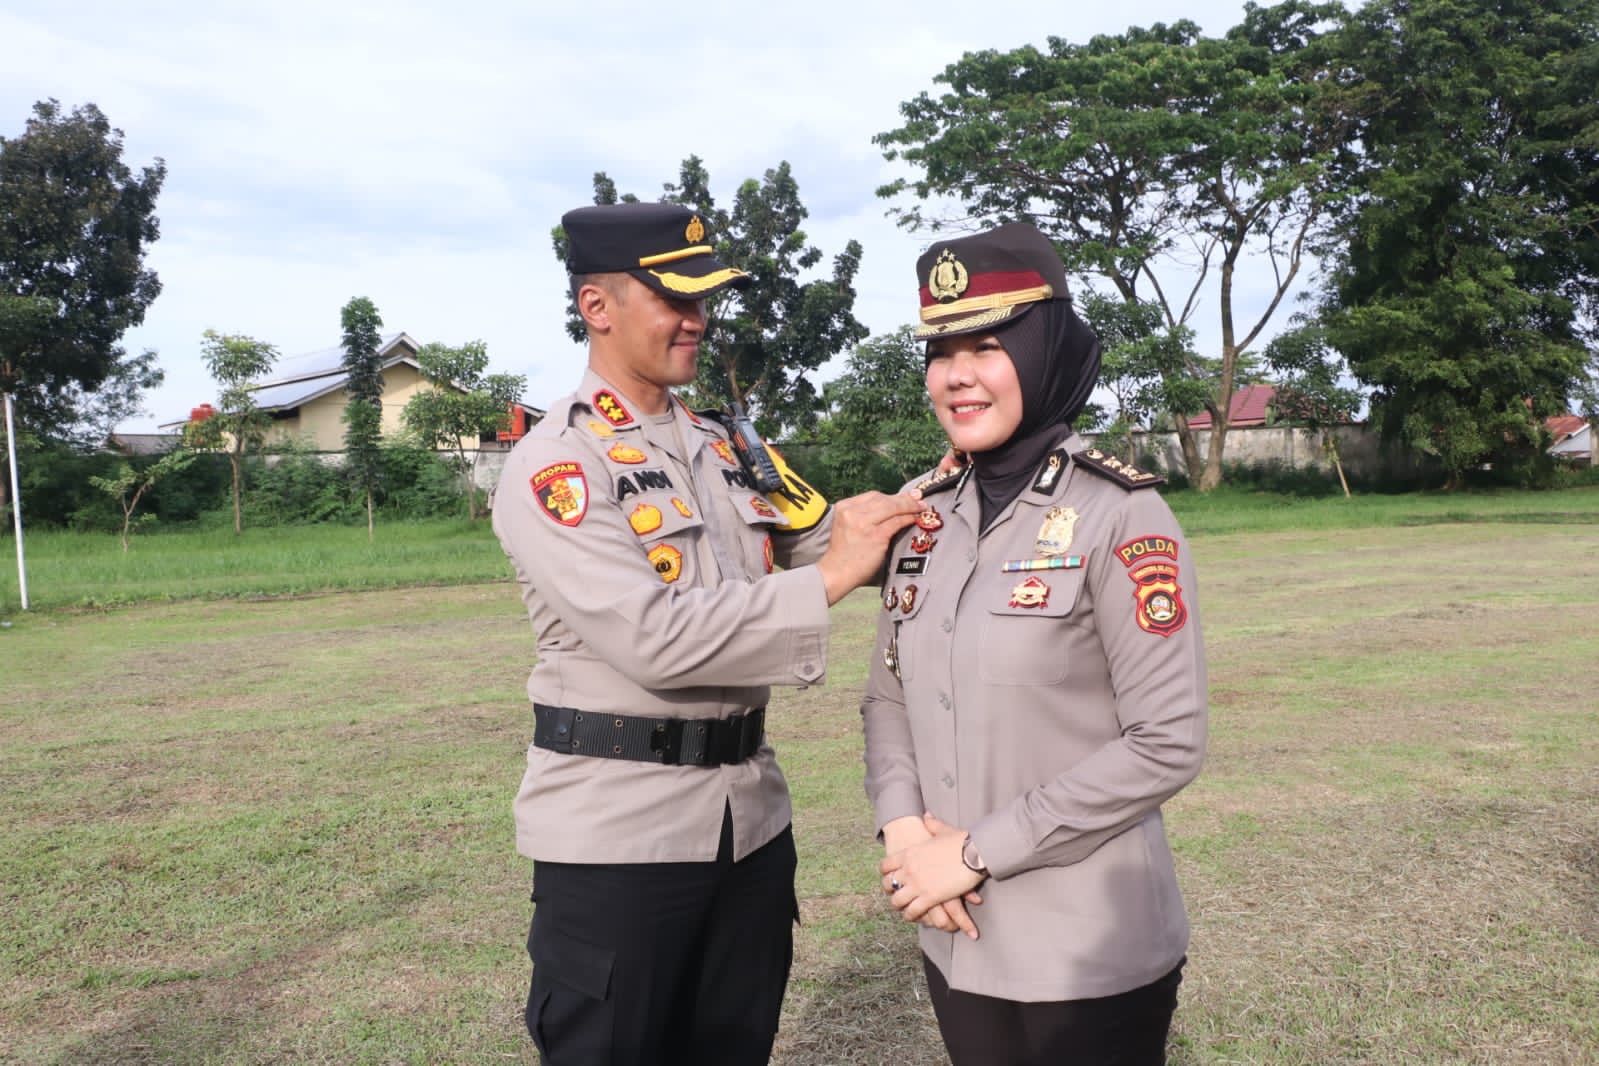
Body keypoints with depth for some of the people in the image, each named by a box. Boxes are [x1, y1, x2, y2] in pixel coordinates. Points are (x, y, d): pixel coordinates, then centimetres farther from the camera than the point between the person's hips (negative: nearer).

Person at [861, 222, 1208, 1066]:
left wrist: (977, 851, -16)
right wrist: (902, 825, -9)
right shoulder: (928, 518, 3)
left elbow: (1167, 744, -17)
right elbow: (888, 697, 9)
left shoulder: (1120, 518, -13)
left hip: (1092, 958, -5)